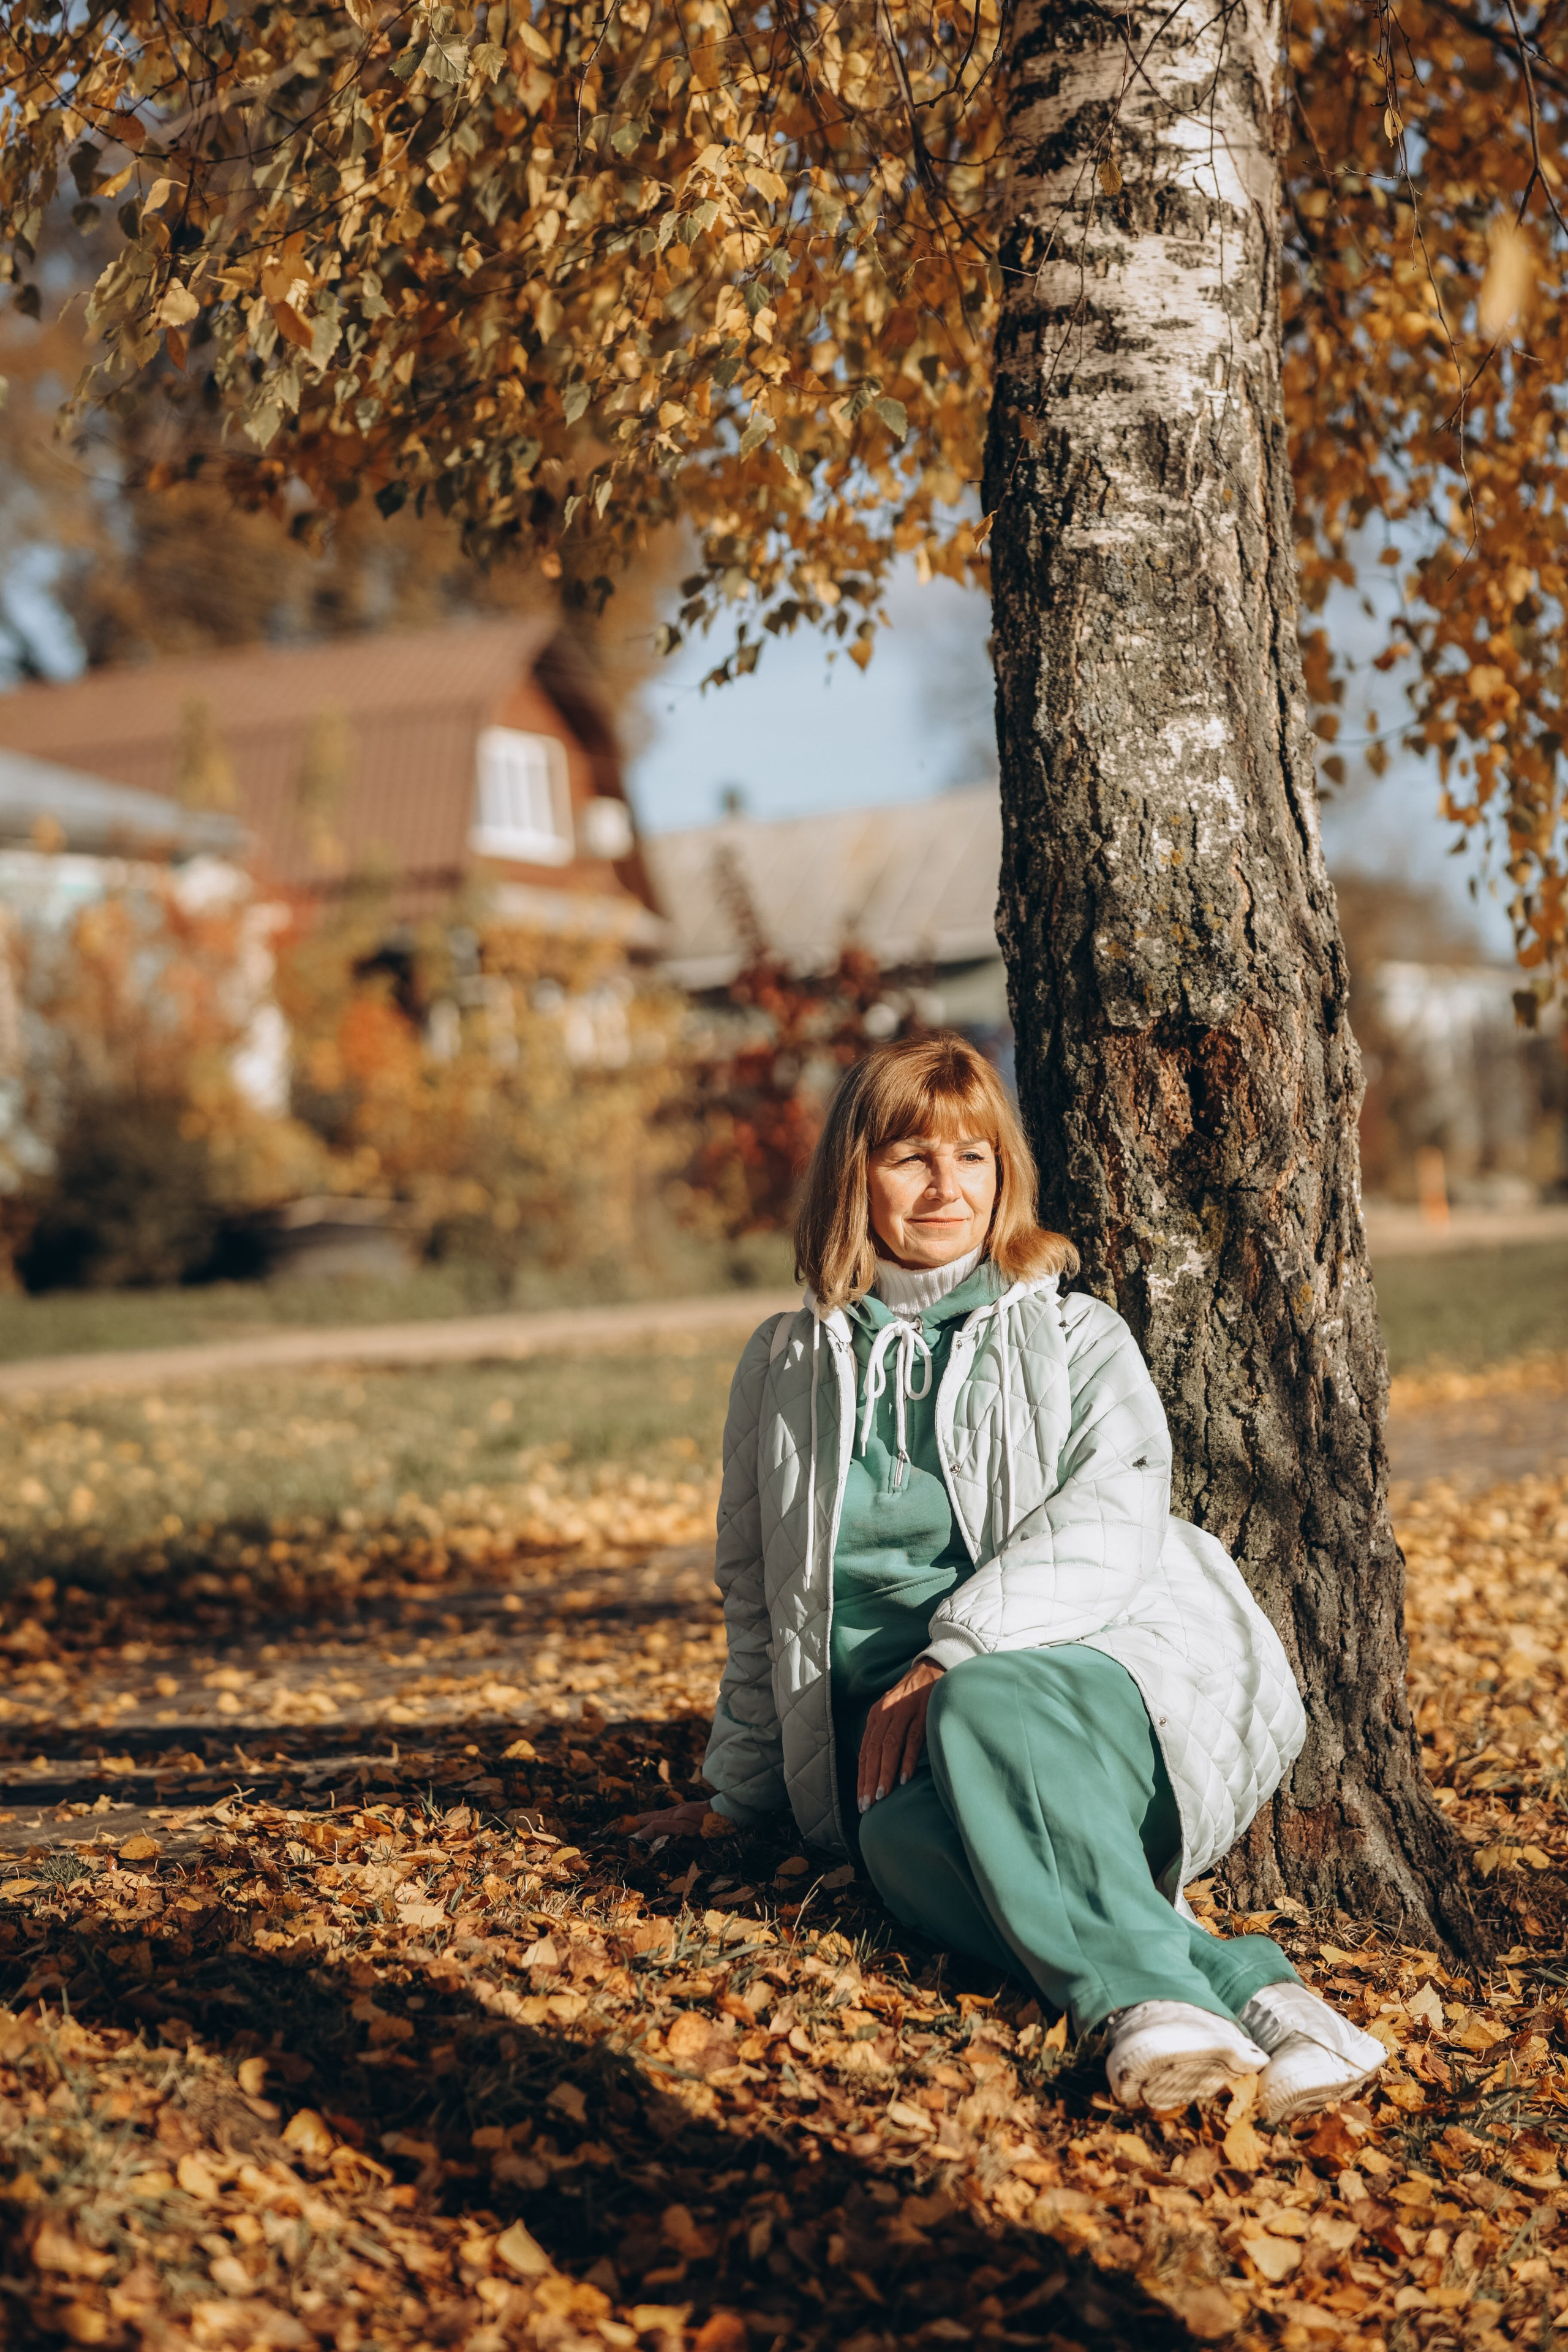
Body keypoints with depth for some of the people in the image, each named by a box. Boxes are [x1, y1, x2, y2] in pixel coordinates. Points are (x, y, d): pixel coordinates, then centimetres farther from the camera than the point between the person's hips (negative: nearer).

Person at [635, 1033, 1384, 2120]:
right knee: (904, 1838, -35)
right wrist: (739, 1794, 23)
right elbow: (759, 1596, 26)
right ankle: (1242, 1986, -44)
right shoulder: (789, 1368, 21)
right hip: (902, 1727, 2)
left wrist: (957, 1651, -18)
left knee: (983, 1707, -39)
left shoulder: (1075, 1336, 12)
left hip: (1090, 1669, -2)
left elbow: (1113, 1519, -6)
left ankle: (1145, 1992, -45)